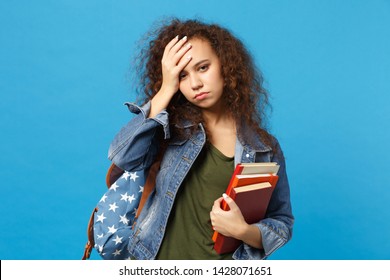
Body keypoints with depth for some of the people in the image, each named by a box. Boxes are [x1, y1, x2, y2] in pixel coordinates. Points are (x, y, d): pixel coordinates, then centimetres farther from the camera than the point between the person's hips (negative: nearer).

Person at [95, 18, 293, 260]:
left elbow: (282, 224, -1)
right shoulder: (172, 126, -5)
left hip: (223, 259, 0)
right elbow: (123, 158, -22)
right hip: (158, 257, 1)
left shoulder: (264, 147, -5)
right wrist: (165, 91, -19)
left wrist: (243, 230, -21)